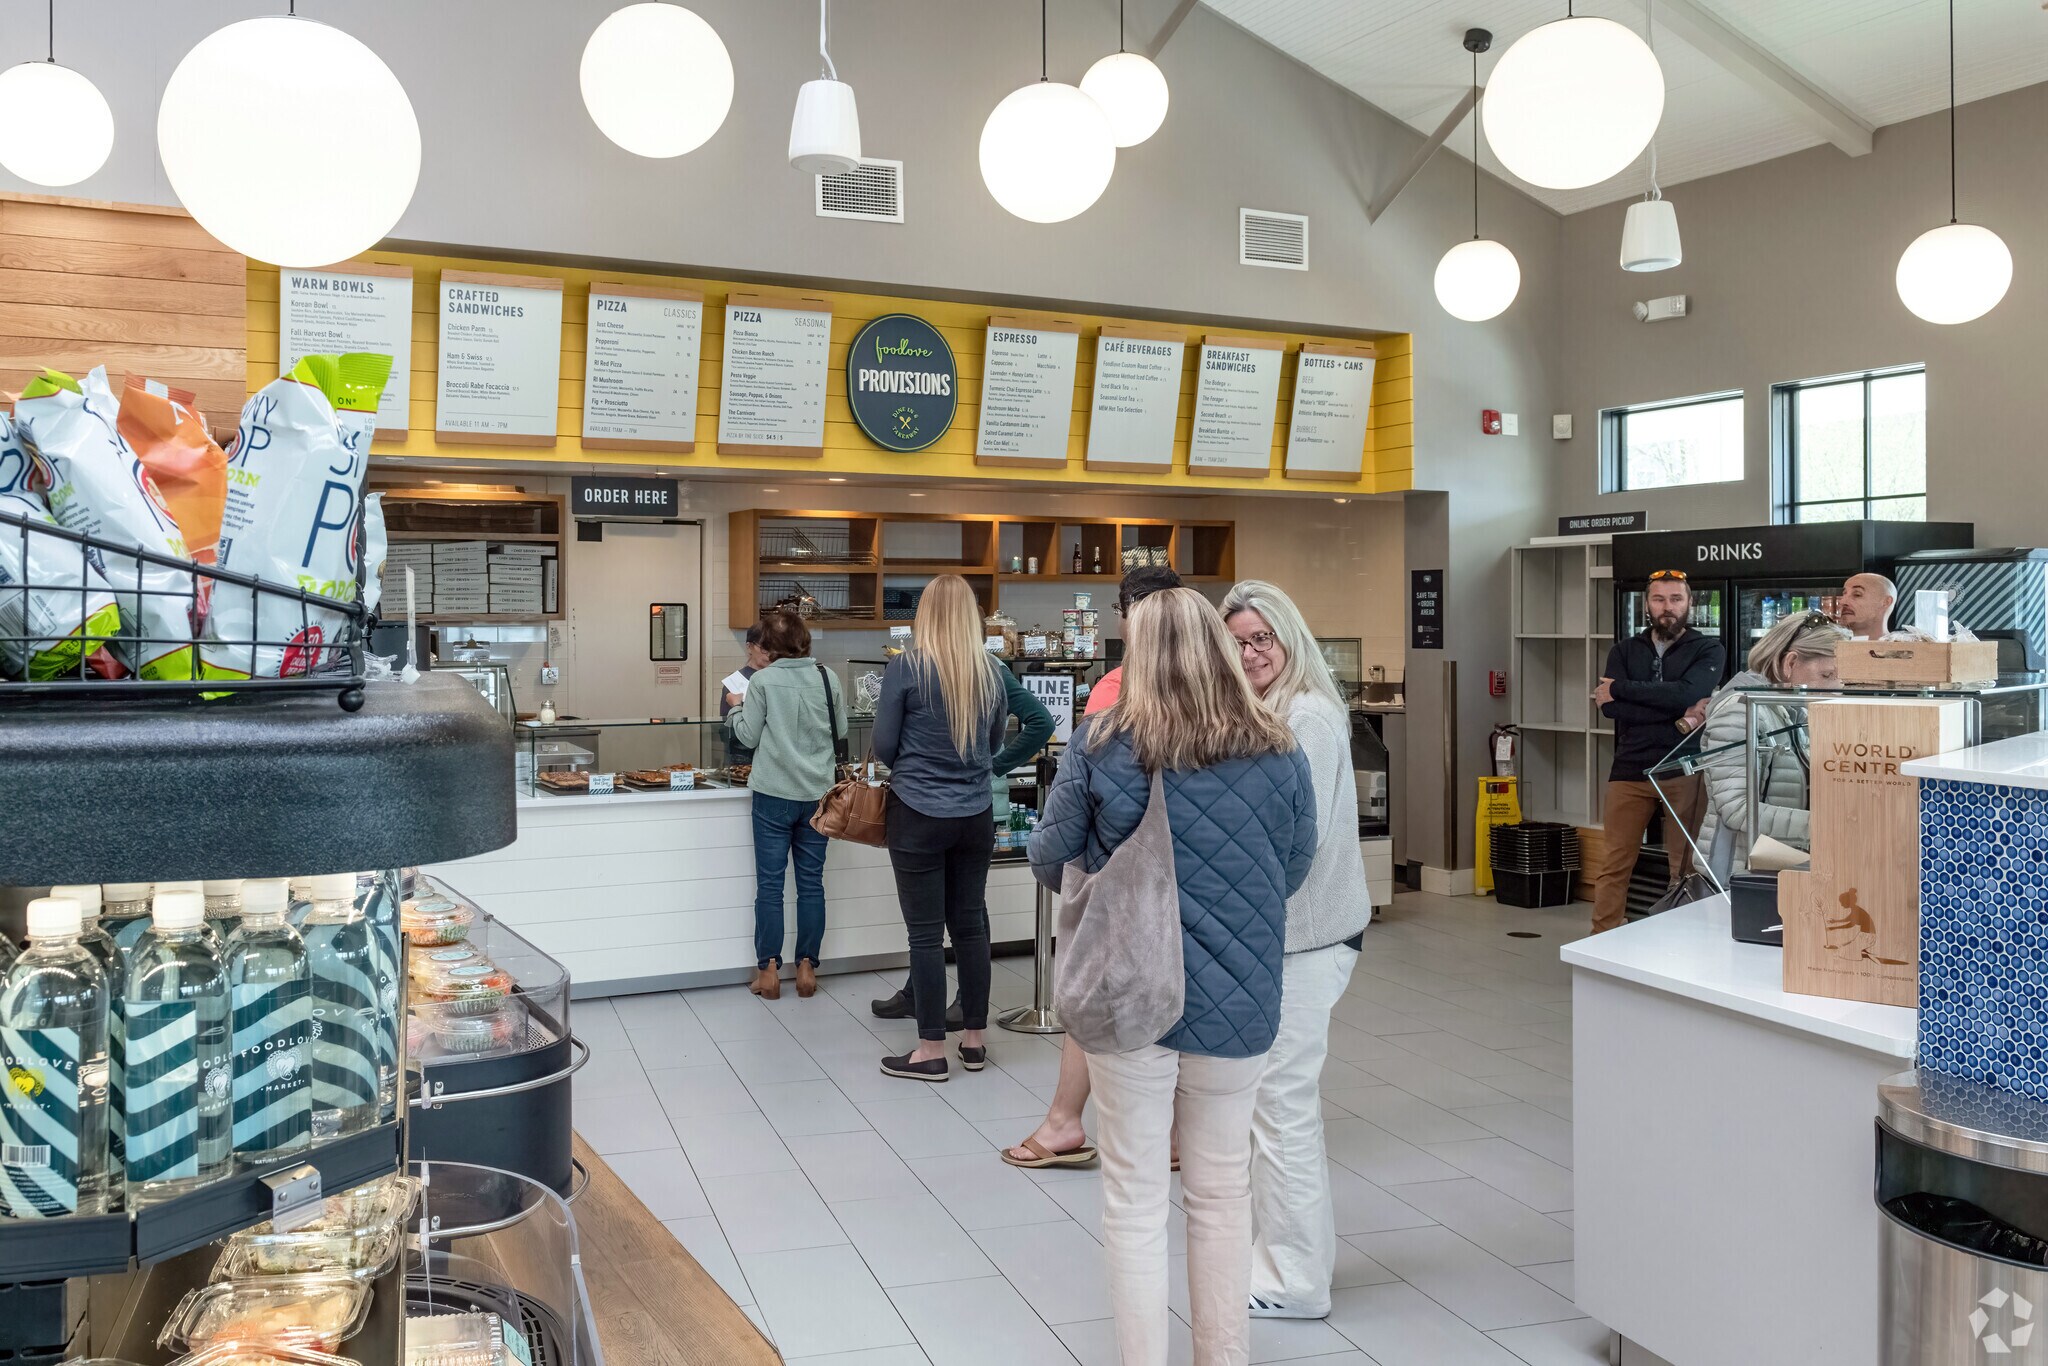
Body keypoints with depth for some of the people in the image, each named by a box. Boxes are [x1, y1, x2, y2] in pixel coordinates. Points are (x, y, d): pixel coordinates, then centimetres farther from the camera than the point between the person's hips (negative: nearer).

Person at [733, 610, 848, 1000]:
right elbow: (841, 730, 8)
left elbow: (748, 736, -3)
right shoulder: (827, 677, -1)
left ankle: (769, 969, 8)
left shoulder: (762, 681, -9)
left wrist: (736, 708, 14)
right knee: (811, 882, 9)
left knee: (770, 884, 5)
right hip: (817, 793, 3)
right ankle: (807, 967, 14)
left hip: (774, 794, -3)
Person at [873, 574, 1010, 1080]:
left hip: (919, 815, -4)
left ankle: (932, 1050, 10)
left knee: (926, 933, 3)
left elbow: (884, 747, -5)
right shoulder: (992, 671, 0)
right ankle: (974, 1040, 23)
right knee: (970, 924, 13)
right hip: (976, 815, 4)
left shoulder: (906, 668, -11)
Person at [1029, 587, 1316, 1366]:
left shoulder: (1100, 745, -10)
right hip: (1236, 1002, 2)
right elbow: (1295, 871, 6)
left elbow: (1047, 860, -1)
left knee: (1135, 1199, 12)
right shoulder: (1278, 754, -5)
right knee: (1222, 1194, 18)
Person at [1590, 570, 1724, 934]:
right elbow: (1610, 707, -4)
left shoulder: (1709, 650, 7)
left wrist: (1620, 690, -7)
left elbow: (1687, 693, -14)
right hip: (1630, 768, 2)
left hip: (1685, 769, -2)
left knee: (1685, 866, 0)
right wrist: (1676, 715, -12)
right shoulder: (1624, 651, 13)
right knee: (1614, 865, 3)